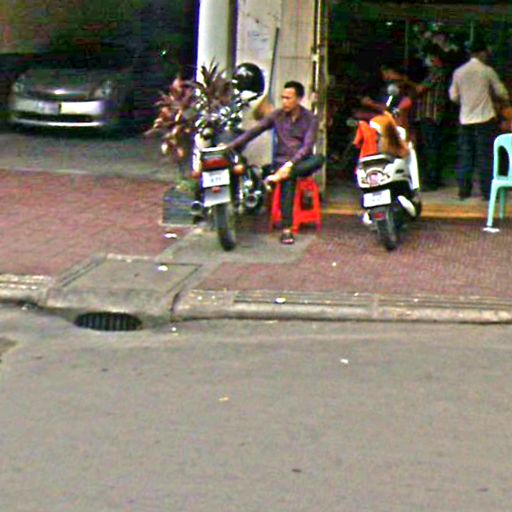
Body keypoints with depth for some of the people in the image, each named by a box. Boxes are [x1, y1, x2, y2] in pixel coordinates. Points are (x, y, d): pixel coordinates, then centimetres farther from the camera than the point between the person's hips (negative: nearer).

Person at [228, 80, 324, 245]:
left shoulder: (310, 118, -1)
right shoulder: (277, 115, 5)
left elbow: (307, 146, -12)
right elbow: (254, 131, 1)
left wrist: (291, 163, -26)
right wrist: (231, 145, -11)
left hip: (302, 162, 1)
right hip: (282, 161, -1)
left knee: (319, 159, -33)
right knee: (288, 181, -34)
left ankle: (279, 176, -38)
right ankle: (286, 229, -39)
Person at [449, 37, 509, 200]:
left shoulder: (458, 72, 3)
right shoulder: (487, 71, -7)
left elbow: (453, 96, 8)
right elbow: (502, 94, 0)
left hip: (465, 119, 4)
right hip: (485, 118, -3)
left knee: (465, 155, 8)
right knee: (485, 156, 1)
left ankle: (464, 190, 9)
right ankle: (487, 190, 2)